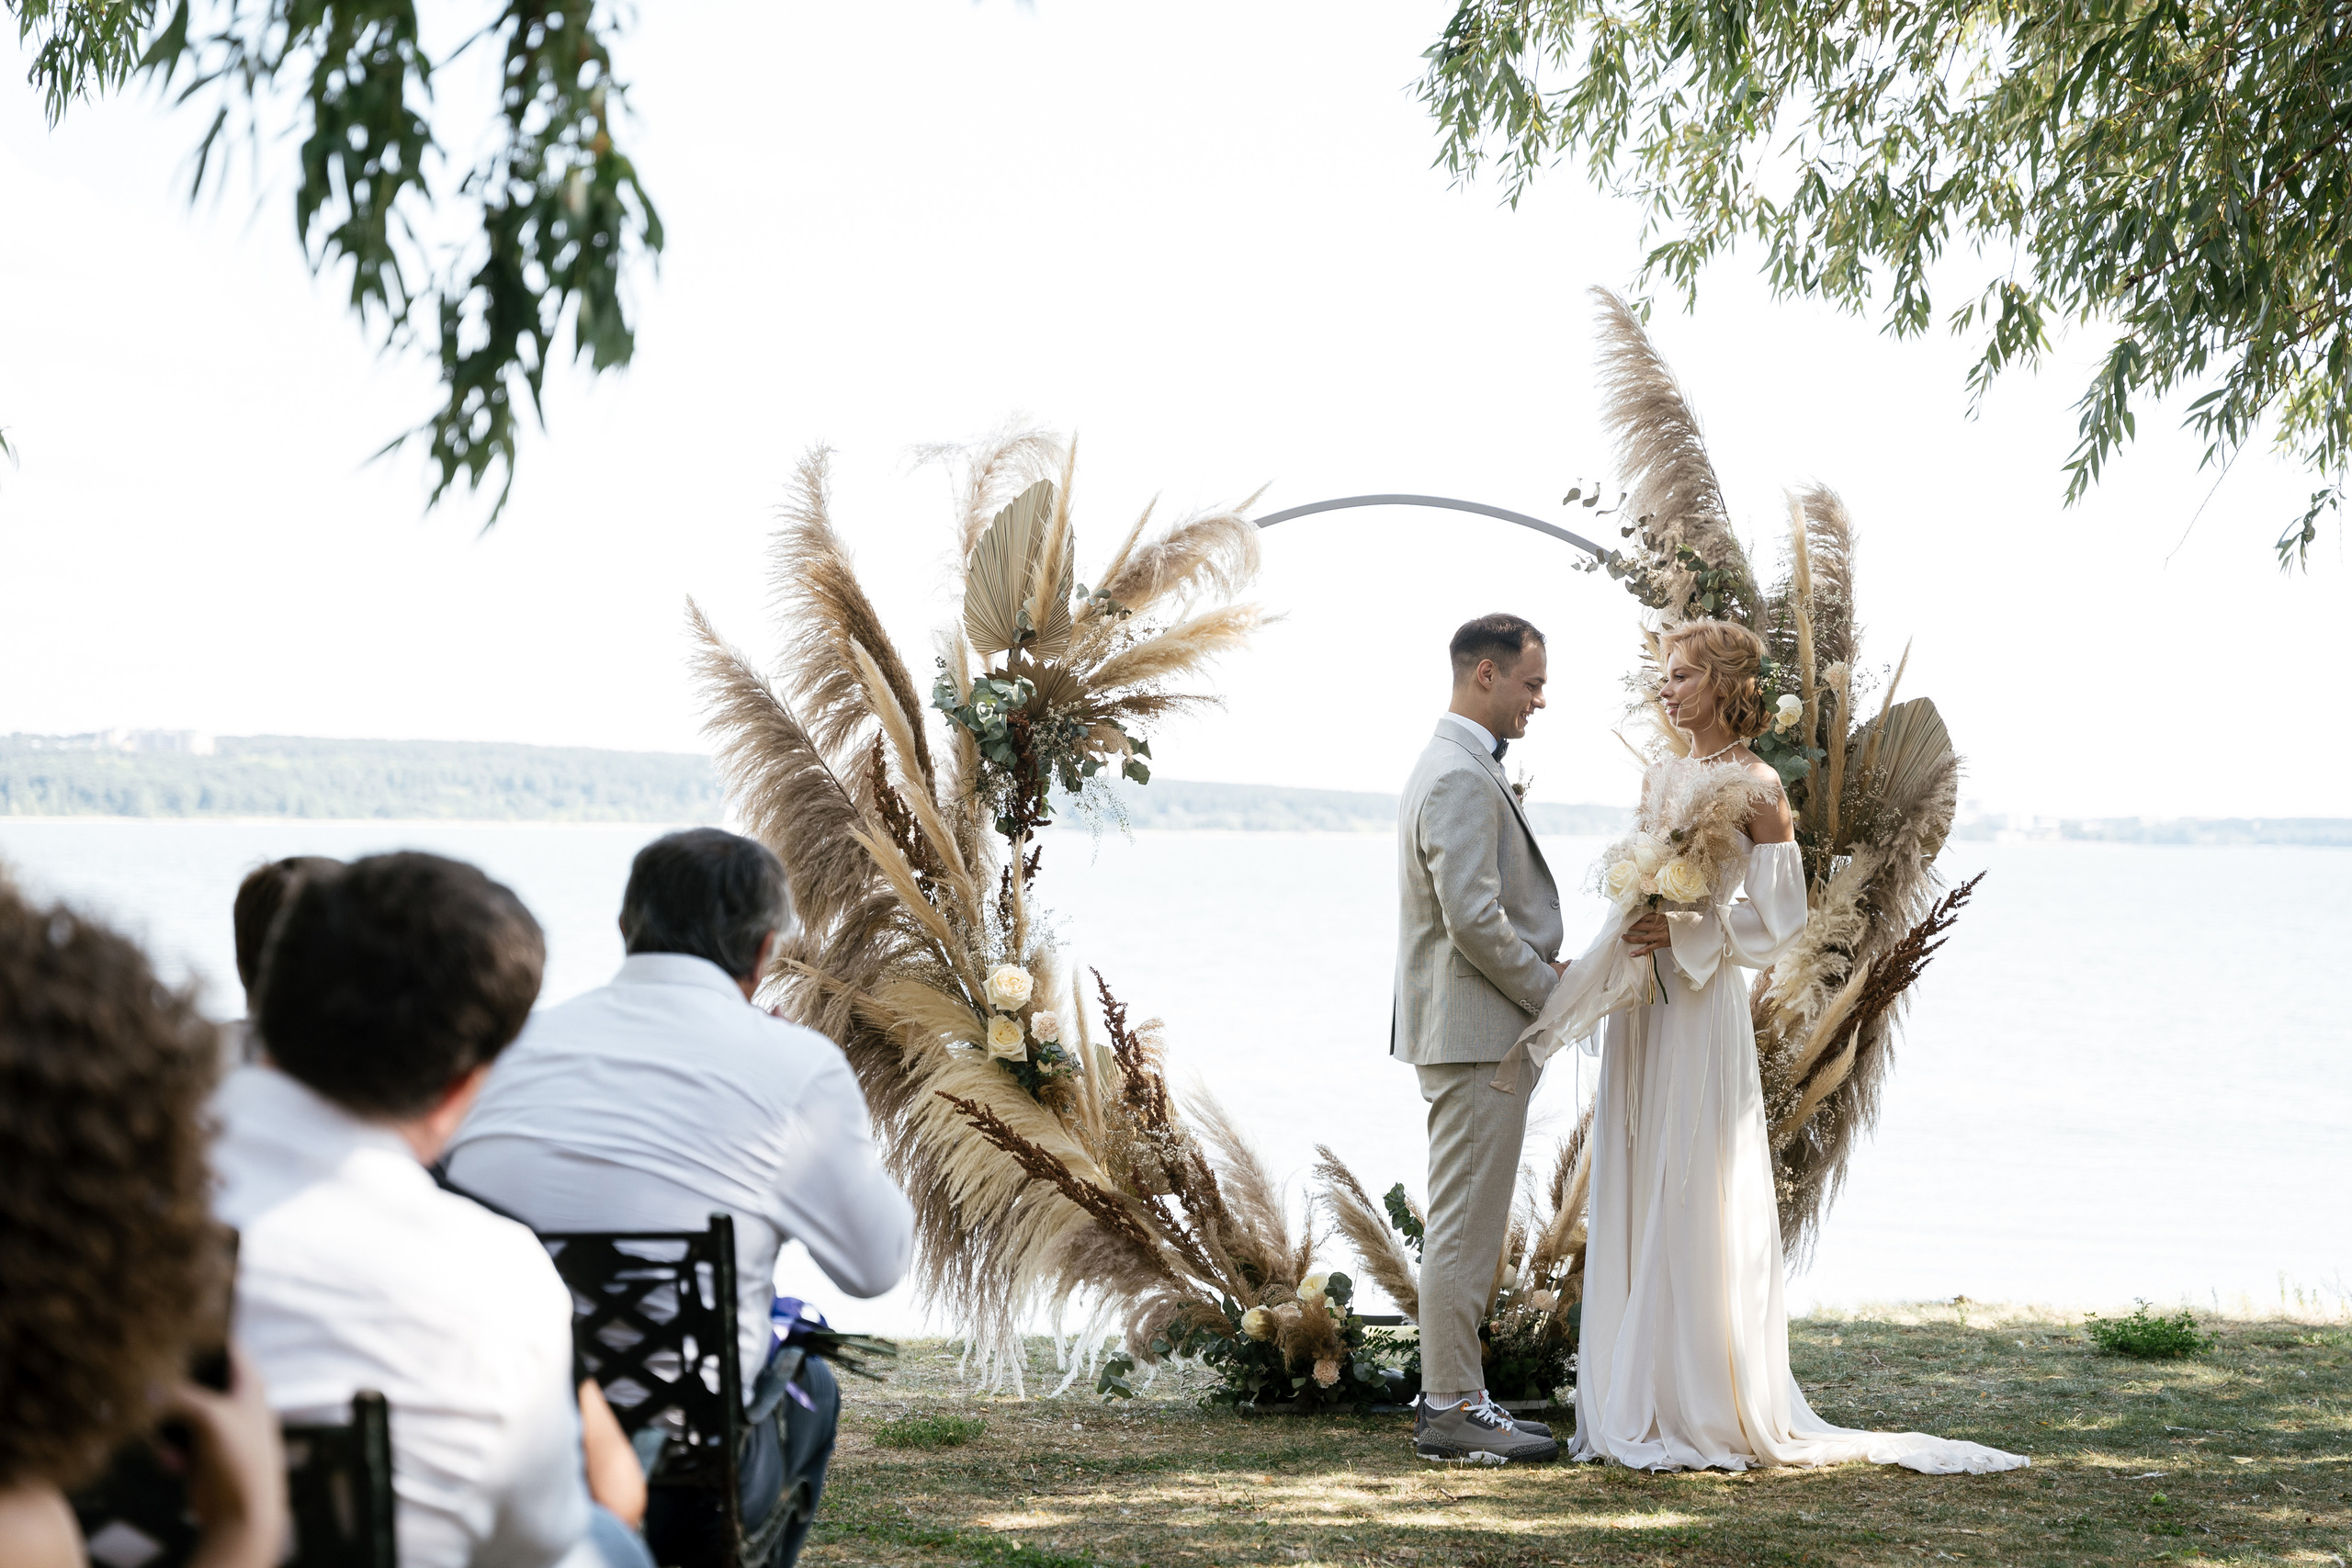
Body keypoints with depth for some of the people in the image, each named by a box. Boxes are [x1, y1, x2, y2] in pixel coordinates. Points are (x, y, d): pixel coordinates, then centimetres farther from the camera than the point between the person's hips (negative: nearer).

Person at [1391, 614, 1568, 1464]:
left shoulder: (1455, 768, 17)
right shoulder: (1462, 779, -17)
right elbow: (1473, 919, -23)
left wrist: (1539, 964, 12)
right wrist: (1551, 990, -11)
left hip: (1468, 1031, 11)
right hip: (1475, 1033, -11)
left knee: (1467, 1224, 15)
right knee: (1465, 1224, -6)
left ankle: (1448, 1393, 21)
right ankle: (1453, 1409, -2)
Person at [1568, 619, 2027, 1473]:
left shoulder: (1754, 787, -6)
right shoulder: (1660, 776, 14)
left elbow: (1778, 920, -9)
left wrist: (1684, 933, -18)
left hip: (1702, 1010, -7)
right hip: (1641, 1006, 7)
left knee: (1694, 1200, -6)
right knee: (1635, 1199, 7)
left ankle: (1708, 1410, 0)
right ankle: (1637, 1403, 13)